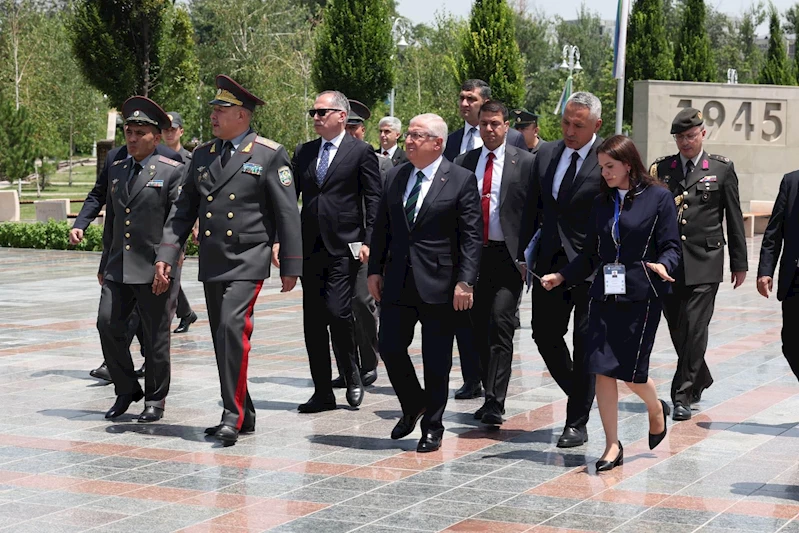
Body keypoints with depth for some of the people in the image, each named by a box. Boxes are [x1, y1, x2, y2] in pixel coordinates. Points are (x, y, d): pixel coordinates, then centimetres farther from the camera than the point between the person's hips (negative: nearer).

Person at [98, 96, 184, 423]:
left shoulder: (172, 172, -4)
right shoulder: (117, 170, 14)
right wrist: (105, 264, 19)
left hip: (154, 270, -5)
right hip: (118, 269, 5)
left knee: (155, 336, 2)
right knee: (108, 325, -2)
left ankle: (155, 400, 16)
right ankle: (126, 390, 14)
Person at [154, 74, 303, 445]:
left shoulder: (269, 155, -4)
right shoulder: (202, 155, 12)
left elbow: (287, 213, -4)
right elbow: (184, 209, 13)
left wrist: (290, 266, -6)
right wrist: (167, 254, 4)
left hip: (247, 261, -6)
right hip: (212, 262, 6)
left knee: (232, 327, -20)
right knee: (223, 339, 9)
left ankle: (233, 415, -14)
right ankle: (243, 415, 20)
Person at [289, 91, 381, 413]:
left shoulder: (361, 152, -1)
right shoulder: (303, 152, 14)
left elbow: (373, 199, -3)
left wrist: (367, 241, -10)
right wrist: (281, 239, 3)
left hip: (343, 247, -5)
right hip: (310, 247, 5)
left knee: (337, 313, -14)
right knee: (313, 322, 5)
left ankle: (352, 377, 11)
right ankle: (323, 392, 12)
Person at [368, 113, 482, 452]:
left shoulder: (461, 180, -6)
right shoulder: (395, 177, 9)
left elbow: (472, 236, -8)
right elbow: (382, 228, 14)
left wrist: (465, 282, -15)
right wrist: (375, 270, 7)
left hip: (439, 283, -5)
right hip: (398, 282, 5)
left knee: (436, 361, 3)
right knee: (390, 348, 5)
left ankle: (432, 428, 16)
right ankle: (412, 406, 30)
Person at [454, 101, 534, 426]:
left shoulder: (525, 162, 1)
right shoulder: (464, 162, 10)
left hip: (508, 255, -4)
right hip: (474, 253, 4)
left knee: (500, 323, -14)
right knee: (481, 328, 8)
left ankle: (495, 402, -15)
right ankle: (491, 396, 19)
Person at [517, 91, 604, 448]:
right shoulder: (545, 155, 9)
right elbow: (532, 209, 14)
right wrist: (524, 255, 9)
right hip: (551, 261, 6)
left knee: (586, 342, 1)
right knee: (545, 334, 9)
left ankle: (577, 423, 11)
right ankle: (580, 399, 31)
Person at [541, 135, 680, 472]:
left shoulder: (658, 198, -1)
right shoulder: (602, 203, 13)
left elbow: (671, 246, -4)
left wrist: (662, 266, -24)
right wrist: (561, 276, 9)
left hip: (642, 295, -5)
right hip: (606, 294, 5)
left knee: (630, 371, -5)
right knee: (602, 369, -4)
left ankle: (656, 409, 30)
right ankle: (612, 447, 4)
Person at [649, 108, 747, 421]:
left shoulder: (722, 169, 4)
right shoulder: (661, 169, 9)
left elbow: (734, 219, 7)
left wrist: (739, 263, 7)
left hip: (704, 263, -3)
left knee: (694, 329, -8)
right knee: (677, 330, 10)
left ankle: (682, 395, -2)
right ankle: (700, 380, 32)